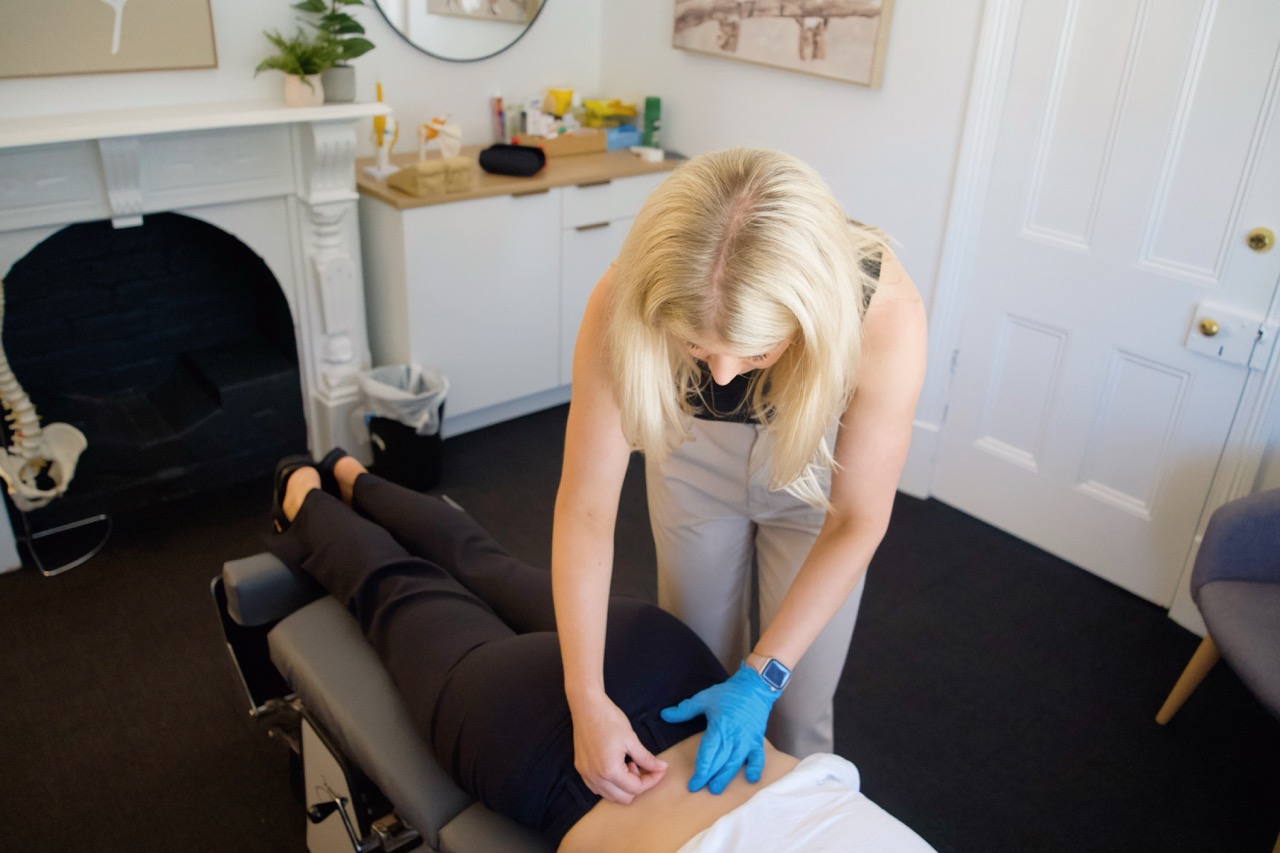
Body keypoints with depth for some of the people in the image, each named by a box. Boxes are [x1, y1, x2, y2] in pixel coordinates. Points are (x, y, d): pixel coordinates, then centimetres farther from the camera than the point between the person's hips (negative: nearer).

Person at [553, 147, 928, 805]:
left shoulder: (884, 312, -39)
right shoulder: (624, 305, -37)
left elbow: (856, 522, -24)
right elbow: (585, 509, -26)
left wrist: (761, 679, -25)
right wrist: (588, 701, -30)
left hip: (815, 472, -1)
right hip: (695, 462, 1)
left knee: (798, 709, 6)